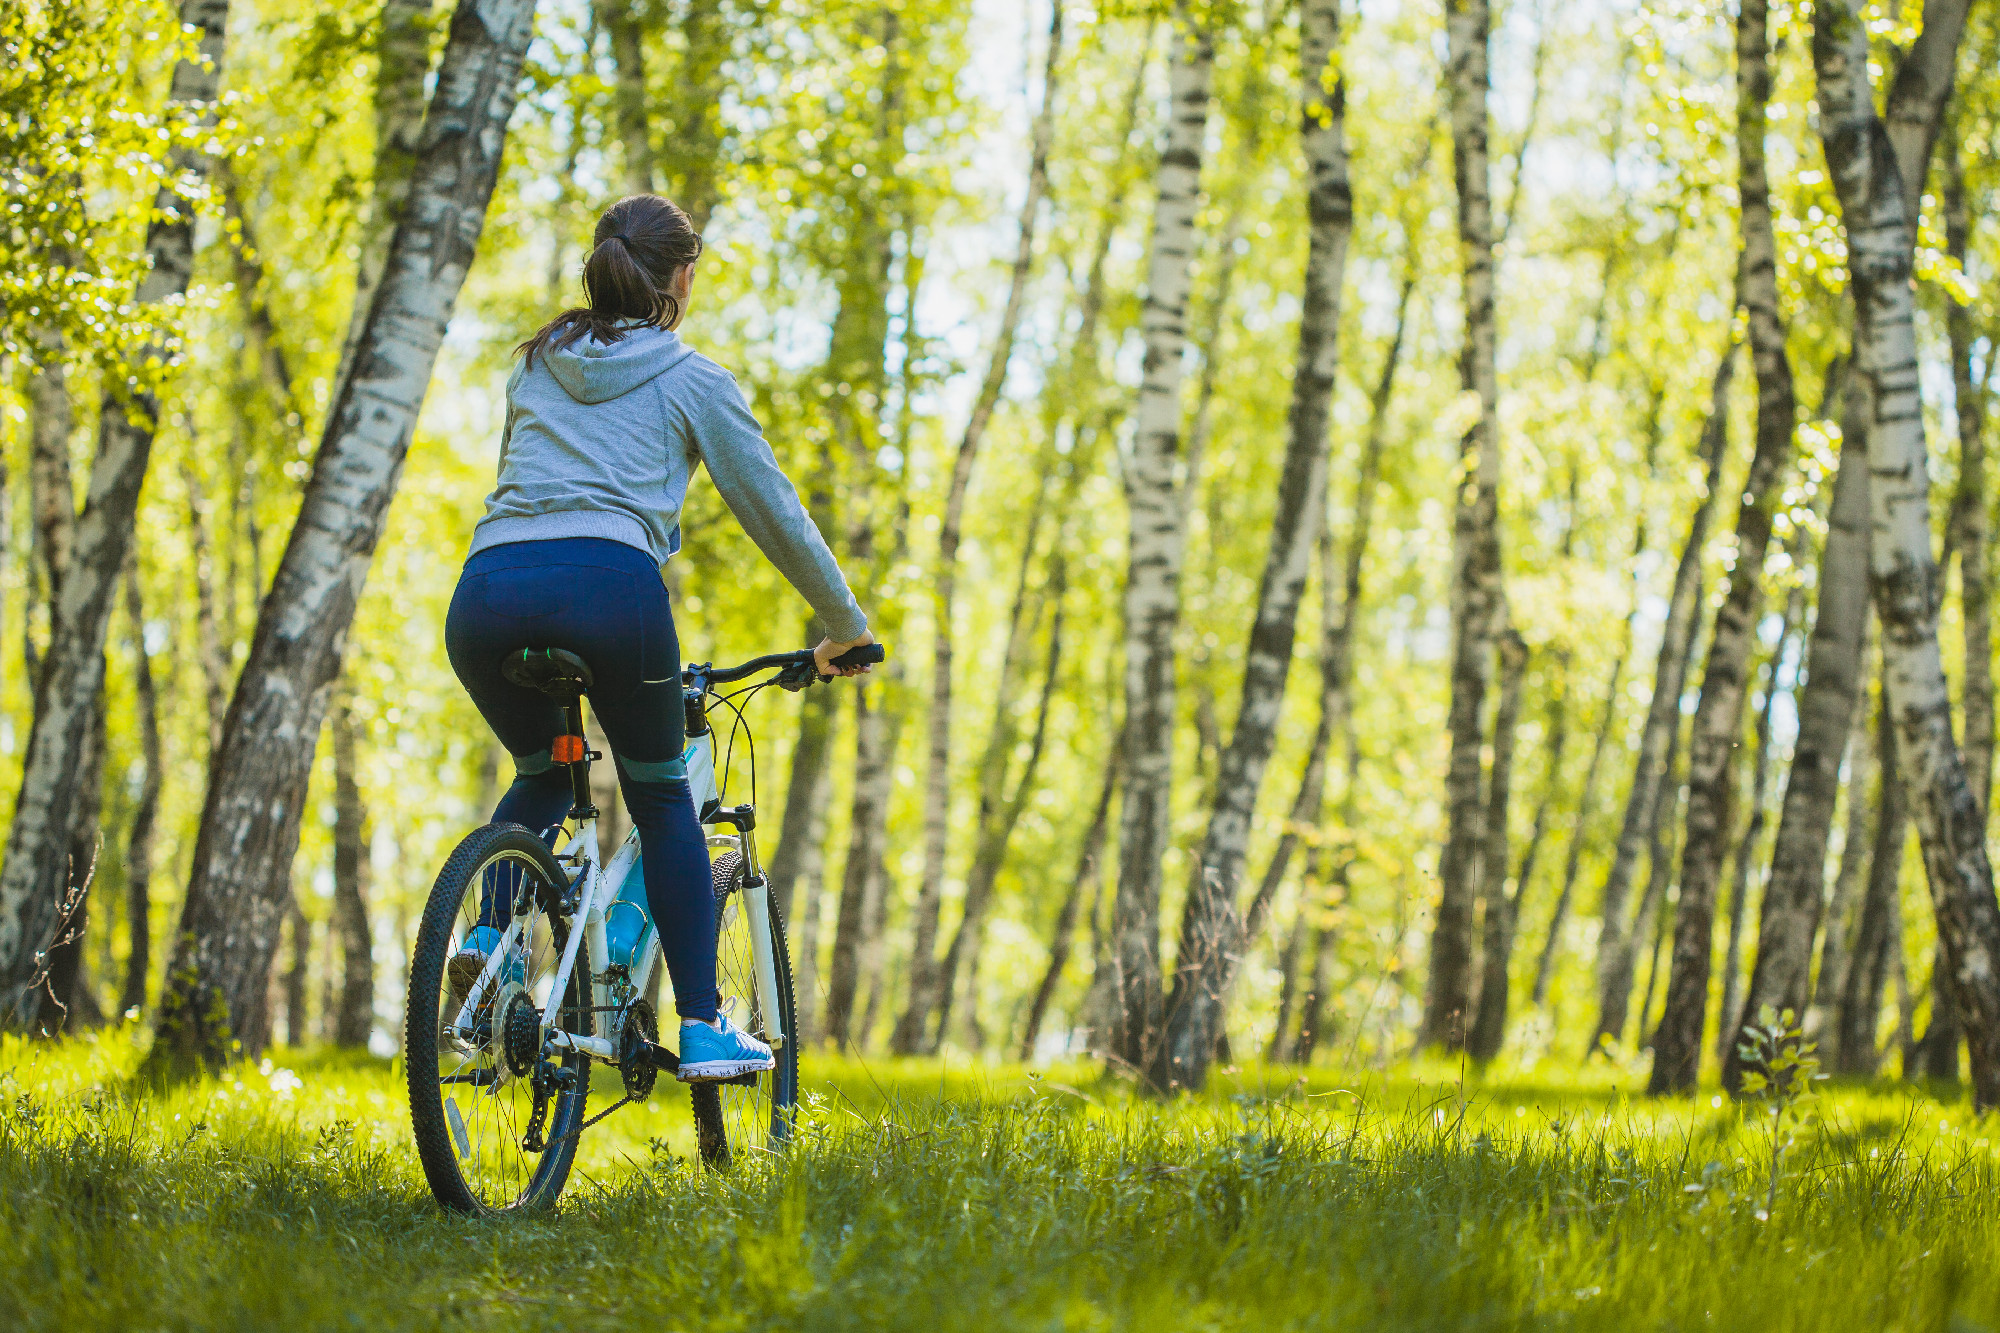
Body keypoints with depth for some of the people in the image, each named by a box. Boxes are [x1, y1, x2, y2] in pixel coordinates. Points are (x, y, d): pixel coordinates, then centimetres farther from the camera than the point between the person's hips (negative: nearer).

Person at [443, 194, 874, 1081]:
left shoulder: (535, 367, 27)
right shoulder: (693, 381, 15)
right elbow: (772, 511, 17)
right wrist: (846, 627, 28)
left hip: (487, 589, 4)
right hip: (606, 586, -4)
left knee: (541, 776, 29)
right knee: (660, 800, 16)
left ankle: (488, 935, 4)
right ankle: (702, 1029, 12)